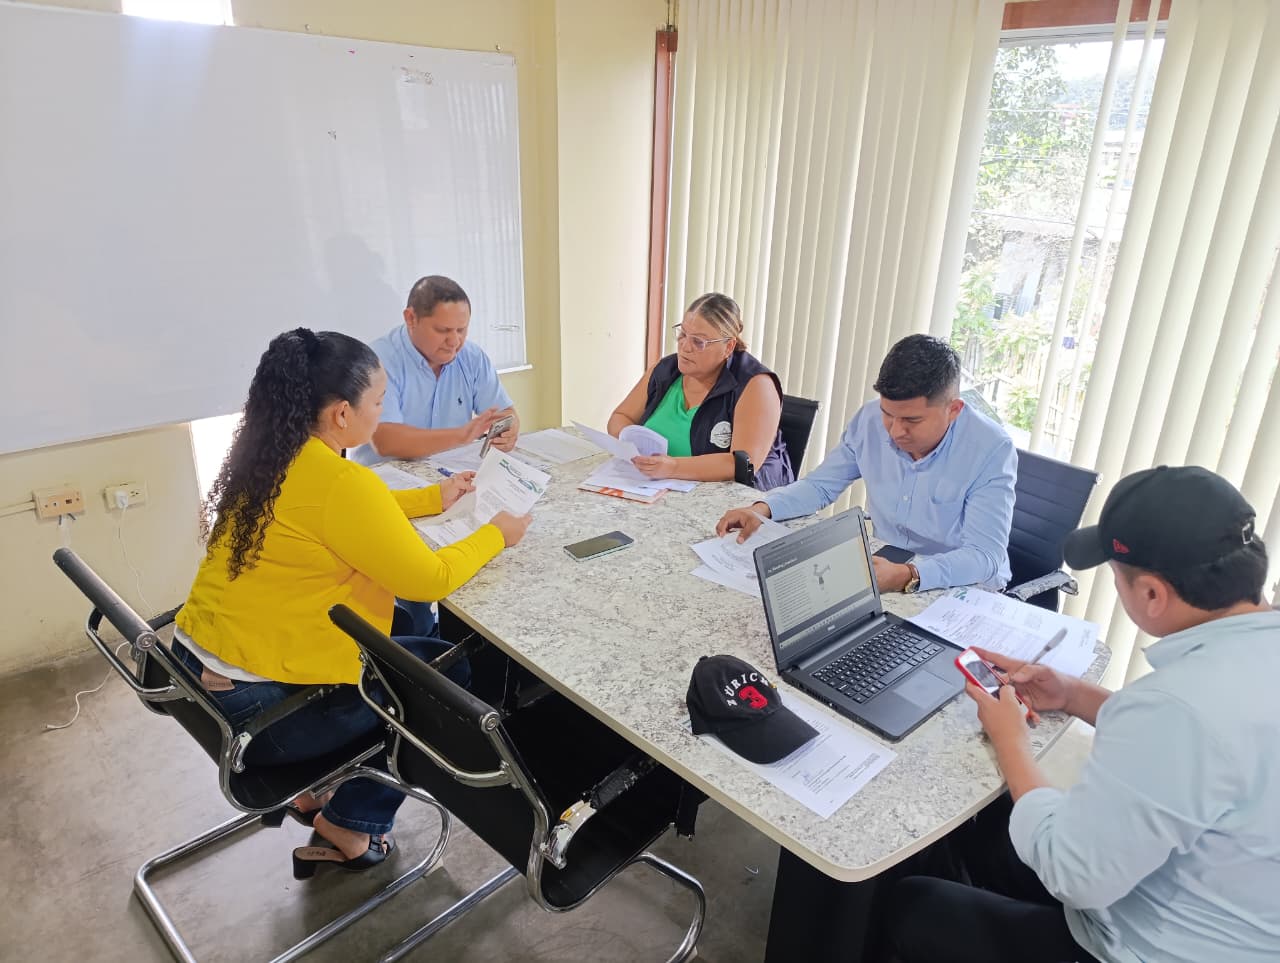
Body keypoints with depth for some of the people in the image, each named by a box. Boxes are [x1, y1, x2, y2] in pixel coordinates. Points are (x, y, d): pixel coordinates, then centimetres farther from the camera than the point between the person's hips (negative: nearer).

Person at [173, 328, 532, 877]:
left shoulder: (270, 459, 2)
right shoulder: (339, 482, -26)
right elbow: (427, 580, -19)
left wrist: (433, 499, 17)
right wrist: (495, 535, -3)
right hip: (255, 711, -9)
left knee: (397, 635, 27)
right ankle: (350, 825, 21)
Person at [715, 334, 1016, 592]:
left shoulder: (992, 451, -18)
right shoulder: (870, 420, -6)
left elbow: (985, 555, -24)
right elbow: (821, 484, 7)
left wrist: (908, 576, -41)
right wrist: (762, 509, -12)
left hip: (964, 590, -3)